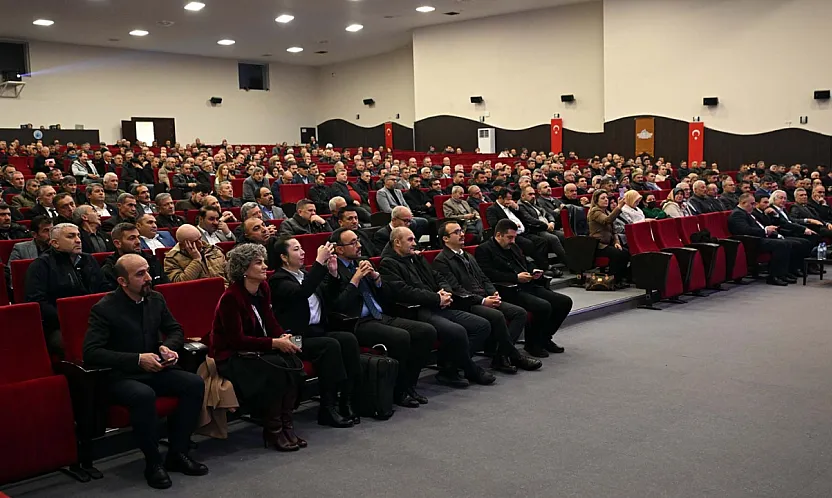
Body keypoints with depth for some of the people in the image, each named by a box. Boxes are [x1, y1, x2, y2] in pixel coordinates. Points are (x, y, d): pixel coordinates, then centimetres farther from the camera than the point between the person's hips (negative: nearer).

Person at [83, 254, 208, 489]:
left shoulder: (156, 299, 5)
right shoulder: (104, 308, -12)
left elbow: (175, 330, 17)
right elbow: (91, 353, -19)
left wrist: (167, 346, -7)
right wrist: (137, 360, -23)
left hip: (154, 370, 6)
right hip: (120, 377, -6)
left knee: (195, 383, -18)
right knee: (144, 395, -37)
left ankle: (177, 453, -5)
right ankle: (153, 463, -17)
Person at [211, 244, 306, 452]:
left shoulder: (263, 288, 4)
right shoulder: (230, 298, -19)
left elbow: (269, 321, 9)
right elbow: (237, 340, -22)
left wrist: (283, 336, -13)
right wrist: (274, 343, -26)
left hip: (255, 350, 7)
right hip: (230, 356, -7)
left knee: (292, 361, -21)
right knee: (276, 367, -30)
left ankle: (286, 425, -14)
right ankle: (273, 432, -17)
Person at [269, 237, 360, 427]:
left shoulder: (305, 274, 18)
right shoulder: (278, 280, -5)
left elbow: (328, 293, 26)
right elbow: (303, 292, -25)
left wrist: (333, 273, 7)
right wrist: (319, 262, -24)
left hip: (318, 331, 7)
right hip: (297, 337, -7)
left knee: (349, 339, -19)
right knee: (331, 345, -30)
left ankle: (346, 403, -19)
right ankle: (328, 409, -22)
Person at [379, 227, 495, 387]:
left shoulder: (418, 258, 25)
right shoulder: (388, 264, -2)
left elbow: (439, 278, 27)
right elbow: (404, 292, -16)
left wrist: (446, 292, 2)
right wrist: (437, 299, -12)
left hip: (439, 308, 9)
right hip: (419, 312, -9)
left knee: (483, 325, -3)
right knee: (457, 331, -32)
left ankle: (449, 369, -6)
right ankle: (472, 371, -4)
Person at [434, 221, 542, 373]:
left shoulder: (469, 256, 25)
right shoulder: (441, 261, -4)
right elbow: (456, 290, -13)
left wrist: (494, 294, 1)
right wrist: (482, 300, -18)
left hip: (486, 299, 9)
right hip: (467, 304, -9)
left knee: (520, 312, -10)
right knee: (497, 316, -32)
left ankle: (501, 357, -14)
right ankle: (514, 356, -14)